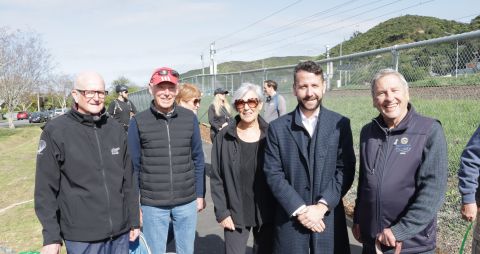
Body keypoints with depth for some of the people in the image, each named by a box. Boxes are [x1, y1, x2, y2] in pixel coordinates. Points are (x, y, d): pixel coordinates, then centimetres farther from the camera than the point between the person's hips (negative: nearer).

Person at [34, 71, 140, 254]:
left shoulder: (116, 129, 3)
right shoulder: (55, 131, -8)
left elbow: (128, 180, 7)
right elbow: (46, 188, -6)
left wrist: (134, 220, 9)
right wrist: (51, 236, -7)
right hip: (82, 238, -3)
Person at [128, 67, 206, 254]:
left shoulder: (190, 118, -2)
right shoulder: (138, 122, -7)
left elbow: (198, 160, 4)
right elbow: (133, 167, -1)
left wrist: (200, 195, 5)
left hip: (187, 202, 2)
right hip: (153, 205, -1)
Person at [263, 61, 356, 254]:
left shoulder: (340, 124, -2)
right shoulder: (278, 128, -3)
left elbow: (345, 169, -4)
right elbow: (273, 174, -6)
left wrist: (322, 206, -12)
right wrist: (300, 209, -12)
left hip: (329, 217, 1)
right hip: (290, 217, 0)